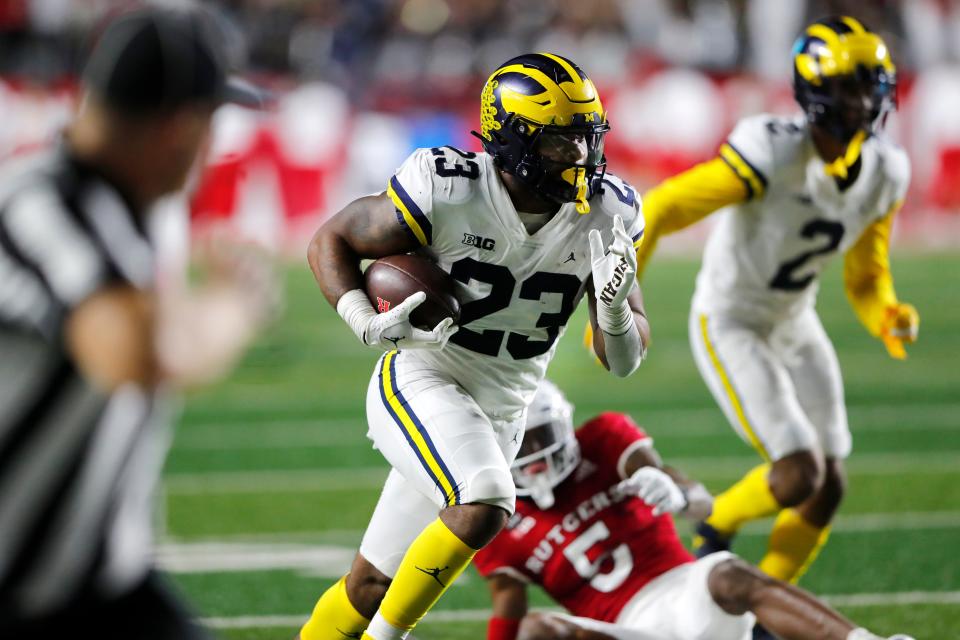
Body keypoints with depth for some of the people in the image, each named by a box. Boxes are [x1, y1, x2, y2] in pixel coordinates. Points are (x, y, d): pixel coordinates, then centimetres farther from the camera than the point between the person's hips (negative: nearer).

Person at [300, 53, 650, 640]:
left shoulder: (605, 217, -8)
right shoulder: (449, 191, -19)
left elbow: (624, 361, -4)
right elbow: (331, 241, -5)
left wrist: (614, 312, -26)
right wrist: (367, 324, -22)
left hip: (500, 415, 5)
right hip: (421, 386, -5)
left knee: (375, 584, 9)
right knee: (485, 504, -30)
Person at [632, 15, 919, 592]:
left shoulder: (884, 174, -7)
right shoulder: (773, 155, -28)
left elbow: (866, 279, 6)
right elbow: (660, 212, -24)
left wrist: (888, 317, -16)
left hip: (795, 325, 7)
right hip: (730, 324, -7)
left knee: (828, 489, 5)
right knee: (800, 474, -17)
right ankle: (716, 529, 13)